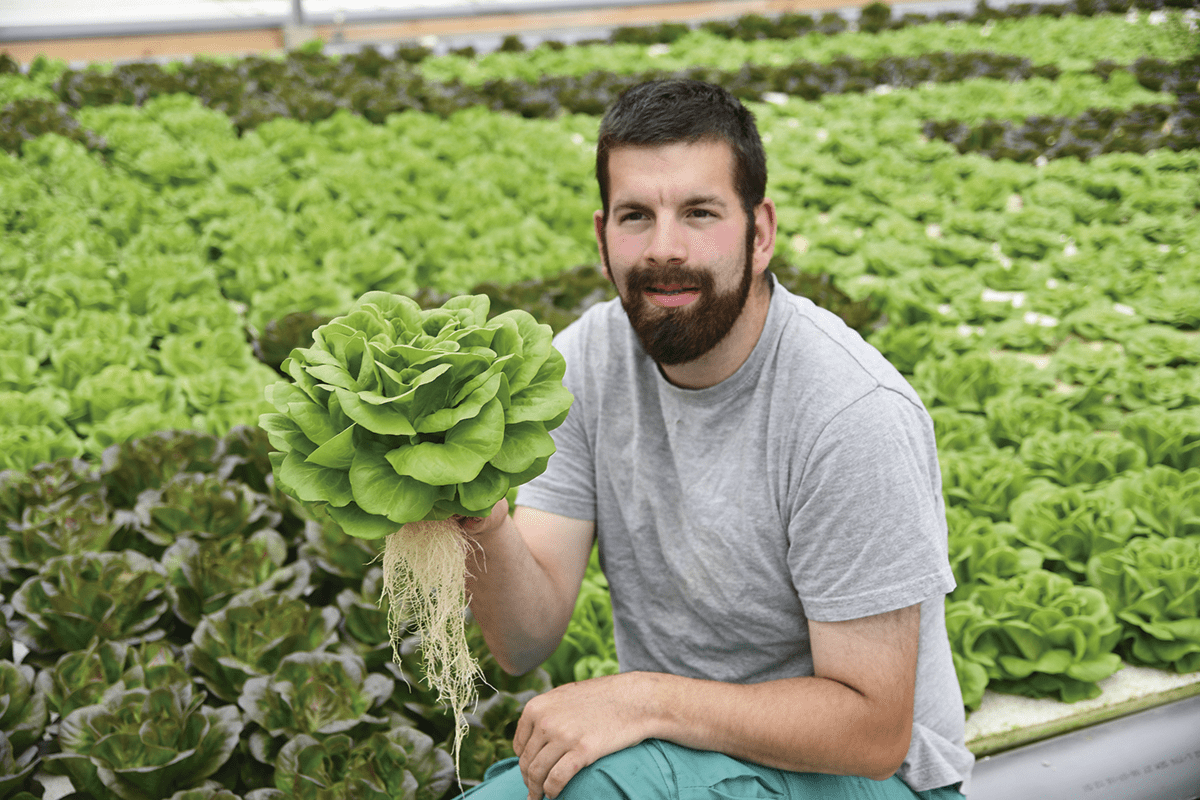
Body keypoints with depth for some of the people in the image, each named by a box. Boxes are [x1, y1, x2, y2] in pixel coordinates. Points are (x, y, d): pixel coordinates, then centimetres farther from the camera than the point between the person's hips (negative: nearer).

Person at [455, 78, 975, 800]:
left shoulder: (859, 414, -25)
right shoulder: (586, 361, -7)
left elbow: (871, 731, -21)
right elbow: (528, 643, -10)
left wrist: (645, 698, -29)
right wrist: (484, 523, -30)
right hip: (666, 742, 5)